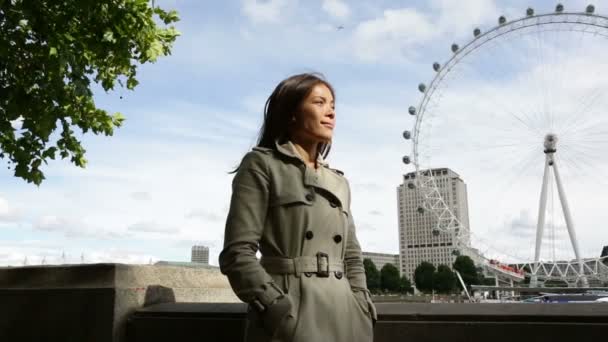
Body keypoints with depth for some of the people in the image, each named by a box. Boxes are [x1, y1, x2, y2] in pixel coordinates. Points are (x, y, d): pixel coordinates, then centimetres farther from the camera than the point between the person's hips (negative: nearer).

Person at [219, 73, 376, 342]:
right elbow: (237, 254, -10)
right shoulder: (261, 165, -1)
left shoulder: (338, 182, 17)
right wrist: (279, 311, -17)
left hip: (344, 316, 6)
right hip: (291, 318, -5)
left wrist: (361, 308, 3)